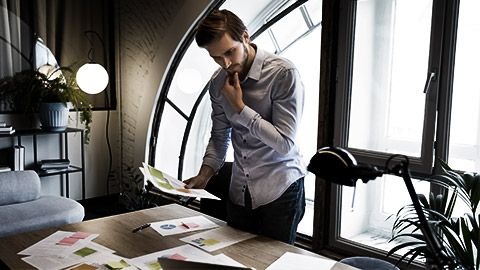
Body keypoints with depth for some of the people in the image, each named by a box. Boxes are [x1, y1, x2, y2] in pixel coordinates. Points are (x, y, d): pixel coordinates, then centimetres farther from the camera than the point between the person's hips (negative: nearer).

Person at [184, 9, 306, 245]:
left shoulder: (283, 74, -17)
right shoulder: (218, 83, 2)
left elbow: (284, 143, -20)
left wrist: (239, 107, -19)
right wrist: (204, 174, -2)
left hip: (280, 190, -5)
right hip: (239, 192, 5)